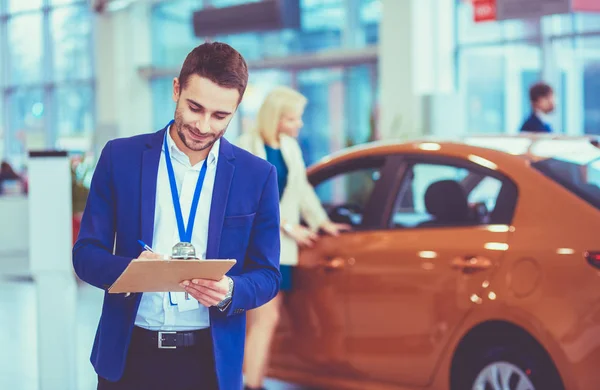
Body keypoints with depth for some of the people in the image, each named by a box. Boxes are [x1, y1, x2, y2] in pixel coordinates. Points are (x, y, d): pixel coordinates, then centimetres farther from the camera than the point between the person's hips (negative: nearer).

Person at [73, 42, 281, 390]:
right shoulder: (121, 157, -1)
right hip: (128, 358, 0)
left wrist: (228, 291, -20)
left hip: (211, 361, 0)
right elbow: (86, 253, 0)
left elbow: (267, 276, 2)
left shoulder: (258, 176, -1)